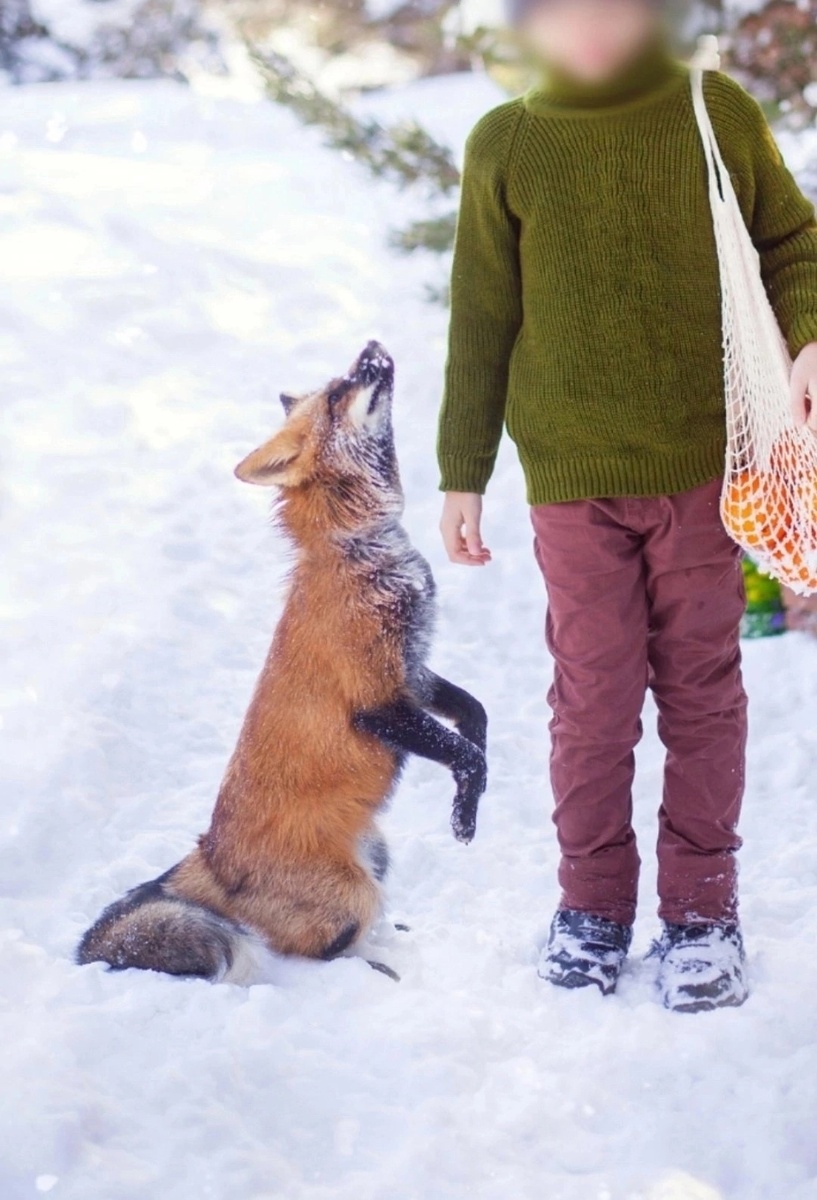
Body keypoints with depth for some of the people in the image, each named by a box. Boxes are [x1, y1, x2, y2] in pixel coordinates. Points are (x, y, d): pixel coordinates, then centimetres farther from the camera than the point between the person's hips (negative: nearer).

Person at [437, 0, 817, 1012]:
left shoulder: (719, 114, 2)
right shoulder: (505, 149, 3)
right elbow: (479, 323, 7)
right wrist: (462, 474, 7)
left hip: (706, 464, 0)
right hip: (574, 480, 0)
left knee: (702, 692, 6)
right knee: (593, 696, 4)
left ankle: (702, 909, 18)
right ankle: (592, 903, 20)